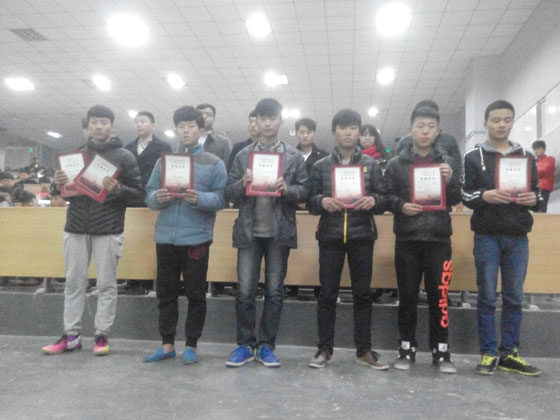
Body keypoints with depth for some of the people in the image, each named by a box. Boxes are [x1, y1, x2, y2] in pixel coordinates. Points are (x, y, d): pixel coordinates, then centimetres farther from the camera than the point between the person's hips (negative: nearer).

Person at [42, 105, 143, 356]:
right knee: (74, 283, 8)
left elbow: (138, 192, -3)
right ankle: (71, 335, 17)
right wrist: (59, 186, -4)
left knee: (106, 285, 2)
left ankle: (102, 335, 12)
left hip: (108, 230, -4)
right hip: (76, 227, 4)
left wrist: (118, 189, -21)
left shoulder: (124, 156, 1)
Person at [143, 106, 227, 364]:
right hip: (166, 237, 3)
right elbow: (148, 195, 7)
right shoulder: (164, 160, 12)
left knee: (195, 294, 5)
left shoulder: (214, 163, 2)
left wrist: (199, 199, -23)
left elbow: (221, 198, -6)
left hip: (196, 238, -3)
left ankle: (191, 346, 18)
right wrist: (157, 198, -15)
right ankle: (167, 344, 23)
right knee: (166, 293, 10)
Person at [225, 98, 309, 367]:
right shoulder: (243, 155, 7)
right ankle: (245, 344, 17)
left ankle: (266, 345, 19)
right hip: (249, 231, 1)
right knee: (245, 291, 3)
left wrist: (287, 189, -18)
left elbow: (305, 191, 1)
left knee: (274, 291, 7)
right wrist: (243, 184, -15)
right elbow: (229, 193, 4)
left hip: (279, 232, 0)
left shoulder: (294, 156, 5)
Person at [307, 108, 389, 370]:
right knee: (327, 294, 5)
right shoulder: (321, 165, 8)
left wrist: (373, 201, -16)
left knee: (362, 293, 7)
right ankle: (325, 349, 17)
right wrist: (323, 202, -16)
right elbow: (310, 200, 5)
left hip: (362, 236, 1)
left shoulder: (371, 164, 8)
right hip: (330, 236, 0)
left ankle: (364, 350, 18)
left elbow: (385, 198, 5)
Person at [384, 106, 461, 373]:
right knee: (407, 296, 6)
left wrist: (450, 182, -12)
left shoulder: (447, 162, 10)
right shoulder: (396, 163, 7)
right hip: (407, 239, 0)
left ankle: (441, 351, 16)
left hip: (439, 238, 1)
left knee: (439, 296, 4)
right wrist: (400, 206, -16)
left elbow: (456, 200, 7)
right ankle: (407, 348, 18)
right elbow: (386, 197, 4)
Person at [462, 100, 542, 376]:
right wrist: (484, 196, -20)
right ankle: (489, 353, 10)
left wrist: (533, 199, -8)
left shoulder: (526, 157, 13)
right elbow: (464, 195, -1)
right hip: (487, 236, -3)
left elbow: (538, 193, 14)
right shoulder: (474, 157, 4)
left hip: (518, 237, 3)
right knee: (487, 297, 1)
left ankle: (509, 354, 17)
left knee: (514, 297, 7)